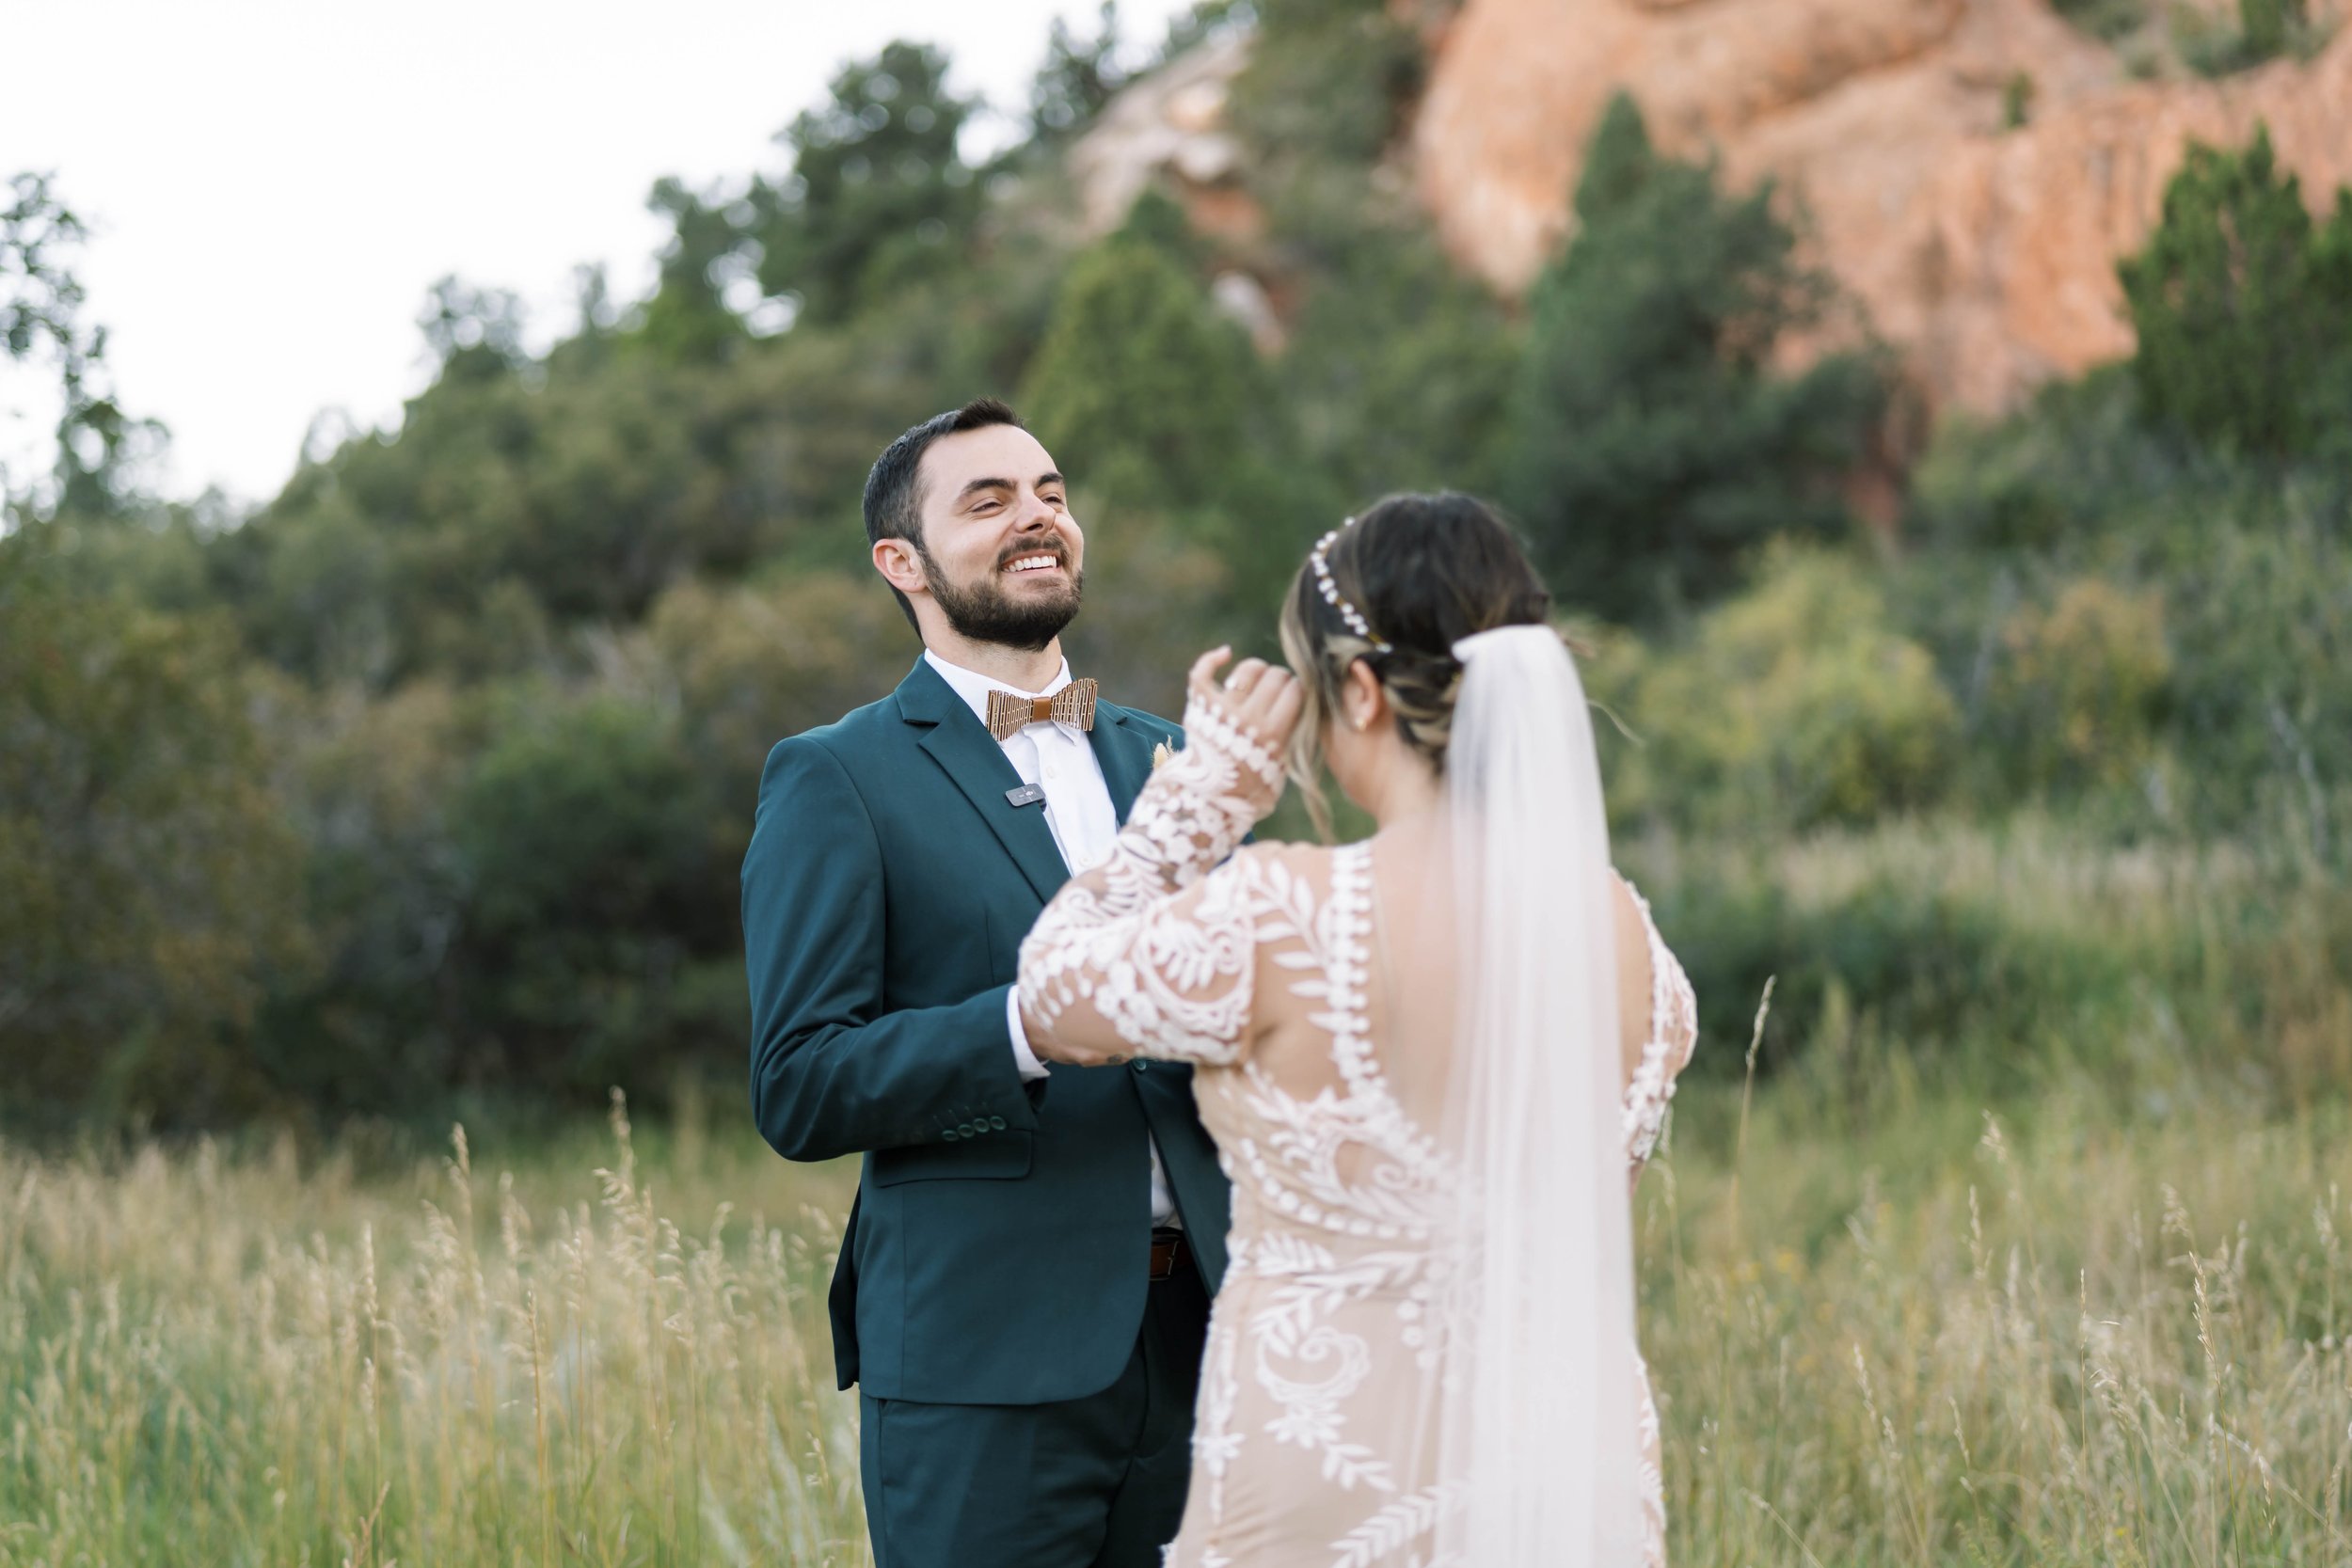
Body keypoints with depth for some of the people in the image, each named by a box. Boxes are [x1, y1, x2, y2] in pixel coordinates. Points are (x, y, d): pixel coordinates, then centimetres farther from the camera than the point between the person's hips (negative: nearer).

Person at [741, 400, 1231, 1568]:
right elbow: (798, 1090, -8)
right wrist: (1038, 1020, -22)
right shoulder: (835, 782, 0)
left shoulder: (1163, 759, 16)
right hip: (983, 1370, -5)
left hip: (1198, 1340, 5)